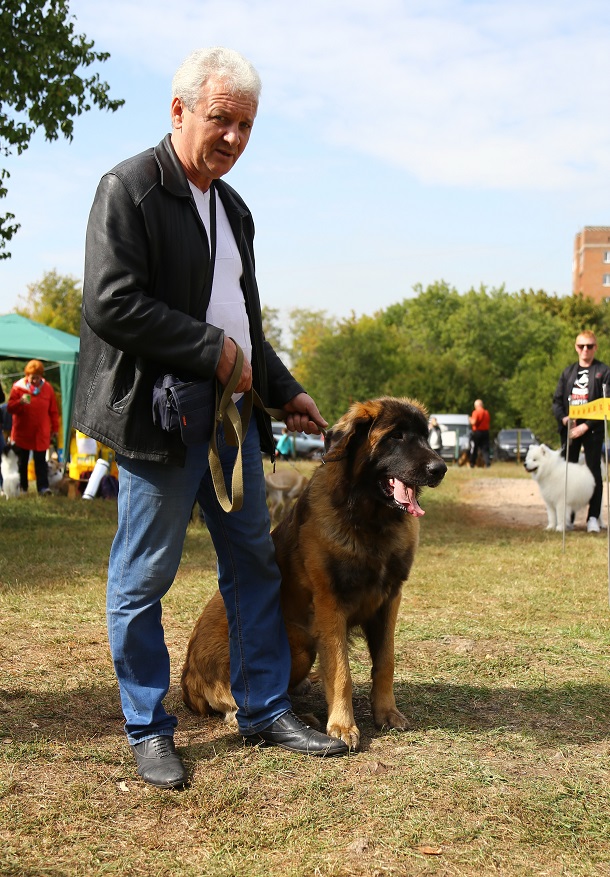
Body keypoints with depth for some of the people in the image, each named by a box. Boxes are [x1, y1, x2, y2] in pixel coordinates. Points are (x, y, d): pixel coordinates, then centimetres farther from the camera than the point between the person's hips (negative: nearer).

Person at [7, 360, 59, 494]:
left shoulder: (47, 388, 2)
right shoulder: (18, 386, -2)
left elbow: (54, 411, 6)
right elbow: (10, 407, -3)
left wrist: (55, 429, 6)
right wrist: (20, 402, -23)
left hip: (41, 434, 0)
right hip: (22, 432, 0)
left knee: (41, 461, -1)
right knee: (21, 461, 8)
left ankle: (43, 487, -5)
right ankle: (22, 488, 17)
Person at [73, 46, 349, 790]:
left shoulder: (233, 207, 18)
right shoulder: (129, 189, -7)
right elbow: (111, 304, -19)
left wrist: (283, 391, 20)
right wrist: (213, 350, -16)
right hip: (158, 418, -8)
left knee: (255, 567, 12)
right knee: (141, 580, 2)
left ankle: (264, 711, 24)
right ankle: (148, 731, 16)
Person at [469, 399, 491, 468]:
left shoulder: (476, 412, -11)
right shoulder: (487, 412, 7)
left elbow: (473, 422, -18)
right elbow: (489, 421, 12)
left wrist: (470, 419, 2)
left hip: (477, 432, -5)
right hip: (485, 432, 5)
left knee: (473, 449, 4)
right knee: (485, 449, 5)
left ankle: (472, 464, 8)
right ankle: (487, 463, -7)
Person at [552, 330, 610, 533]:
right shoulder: (568, 371, 14)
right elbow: (557, 400, 11)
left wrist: (586, 426, -16)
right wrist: (564, 418, -9)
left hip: (592, 429, -4)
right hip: (569, 428, 4)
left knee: (594, 472, -4)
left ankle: (593, 517, -1)